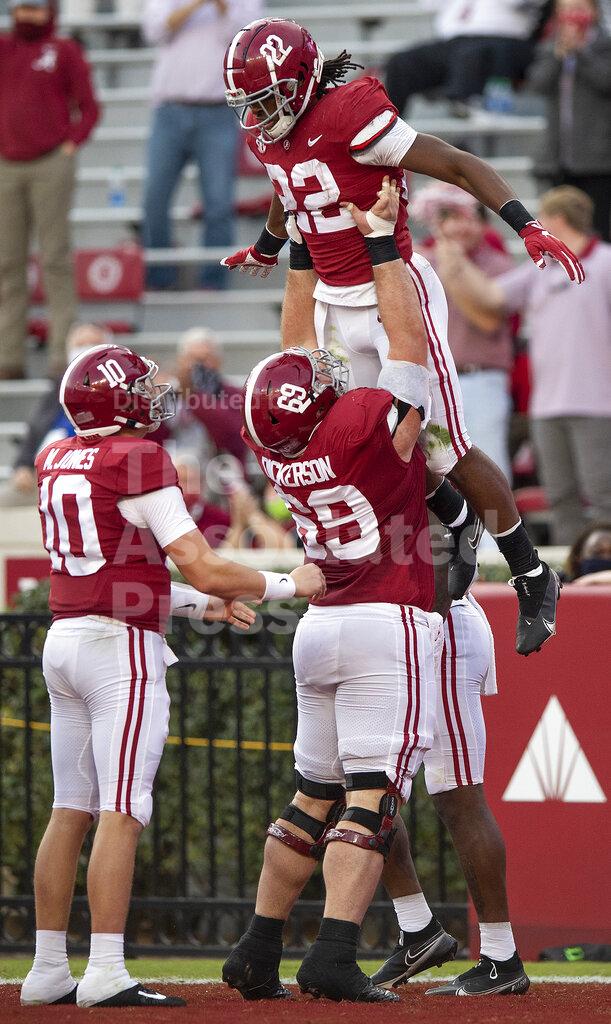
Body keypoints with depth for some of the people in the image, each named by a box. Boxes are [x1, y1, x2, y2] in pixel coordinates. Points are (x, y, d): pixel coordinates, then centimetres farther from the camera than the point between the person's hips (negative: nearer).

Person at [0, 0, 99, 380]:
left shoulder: (65, 51, 2)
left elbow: (89, 108, 1)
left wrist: (72, 143, -9)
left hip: (51, 166, -4)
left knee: (55, 259, -5)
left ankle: (63, 353, -6)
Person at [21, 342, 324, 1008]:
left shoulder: (55, 461, 11)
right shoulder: (140, 462, -12)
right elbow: (204, 568, -15)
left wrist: (195, 603, 23)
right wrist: (288, 584, -1)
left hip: (63, 640, 8)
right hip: (123, 650, -8)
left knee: (70, 810, 11)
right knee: (121, 812, -8)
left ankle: (48, 970, 12)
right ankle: (106, 973, -14)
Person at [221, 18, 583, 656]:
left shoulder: (350, 116, -22)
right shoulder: (268, 134, 3)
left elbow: (459, 167, -19)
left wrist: (529, 229, -28)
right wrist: (265, 250, 47)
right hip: (334, 306, 8)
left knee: (446, 450, -5)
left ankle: (534, 580, 11)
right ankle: (460, 524, 36)